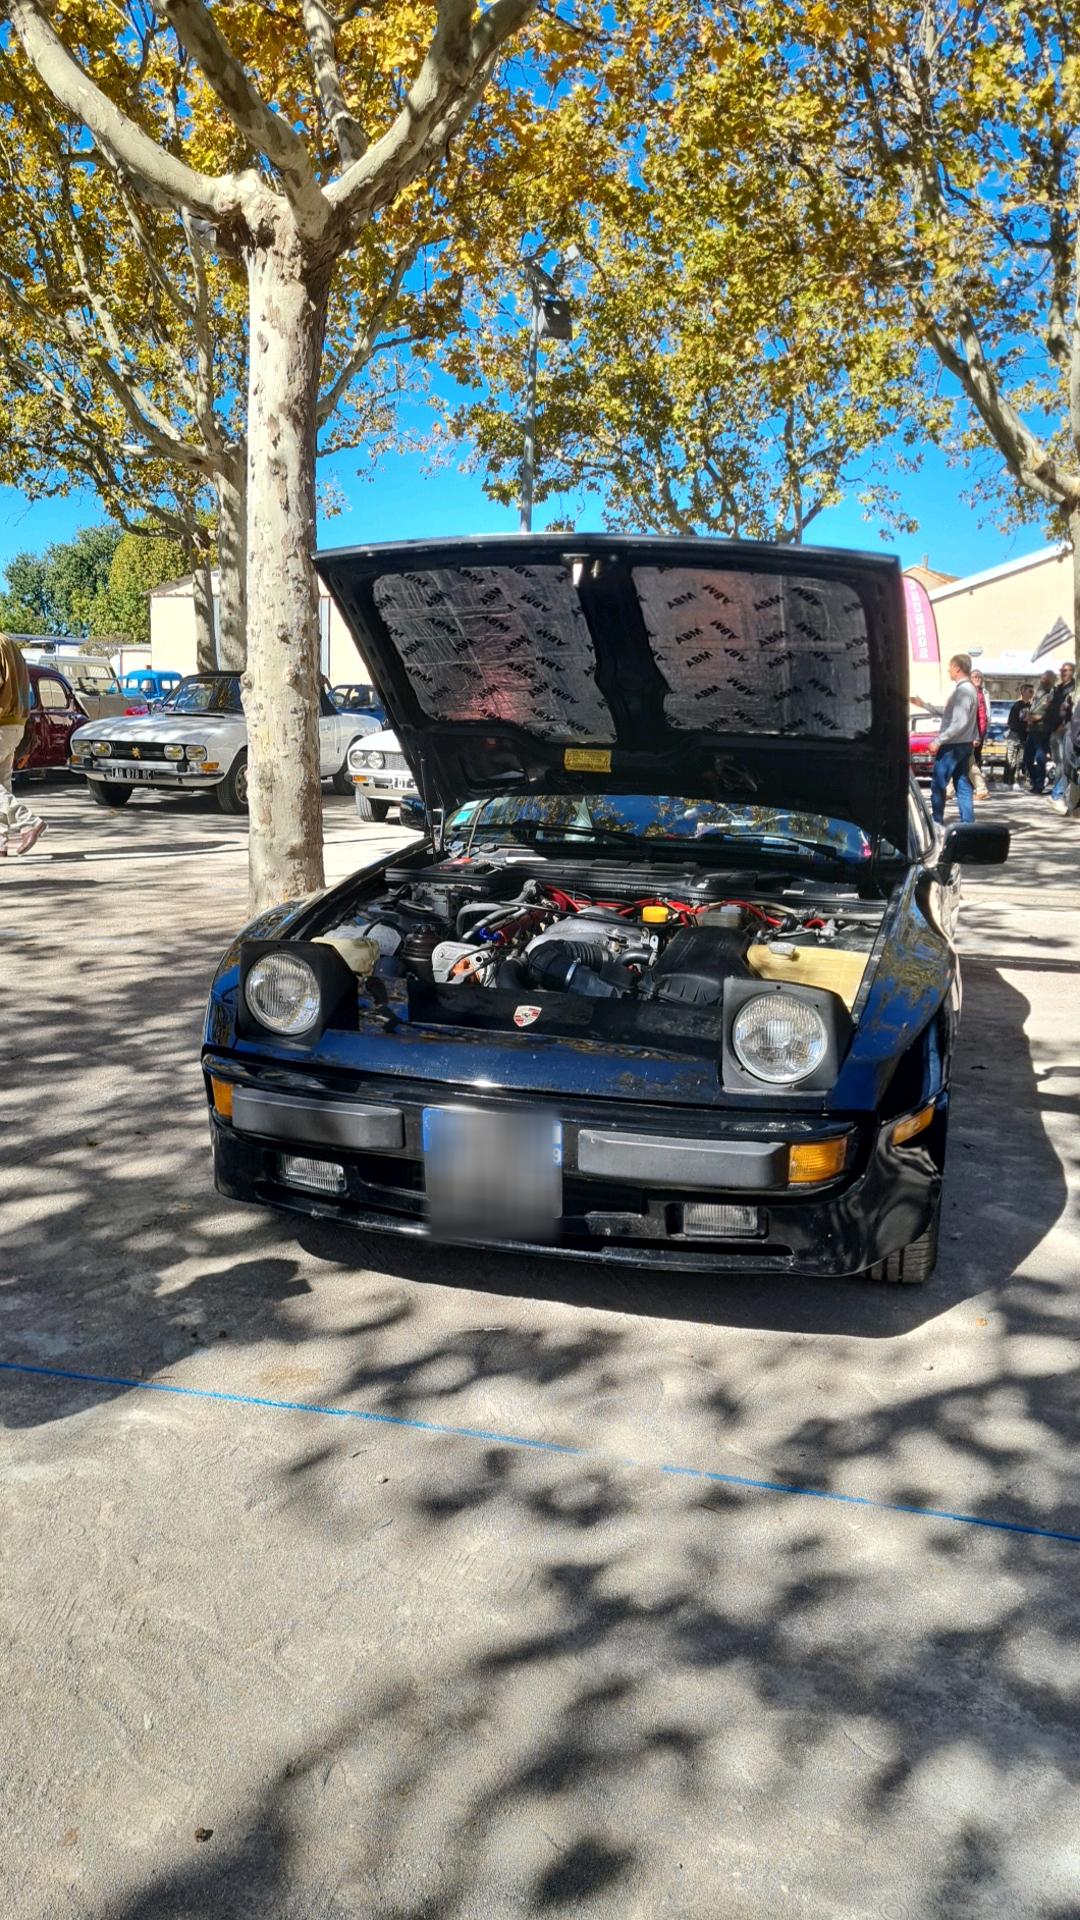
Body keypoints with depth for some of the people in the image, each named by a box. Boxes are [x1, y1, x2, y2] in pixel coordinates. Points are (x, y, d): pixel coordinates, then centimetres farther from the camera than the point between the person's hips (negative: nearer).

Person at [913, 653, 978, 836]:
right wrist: (924, 705, 21)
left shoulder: (963, 690, -18)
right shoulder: (967, 689, 14)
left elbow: (960, 723, -24)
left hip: (953, 745, -10)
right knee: (963, 786, 8)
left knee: (938, 785, -1)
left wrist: (939, 740, -21)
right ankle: (967, 826, 8)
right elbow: (947, 713, 20)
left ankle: (937, 825, 4)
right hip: (963, 744, 10)